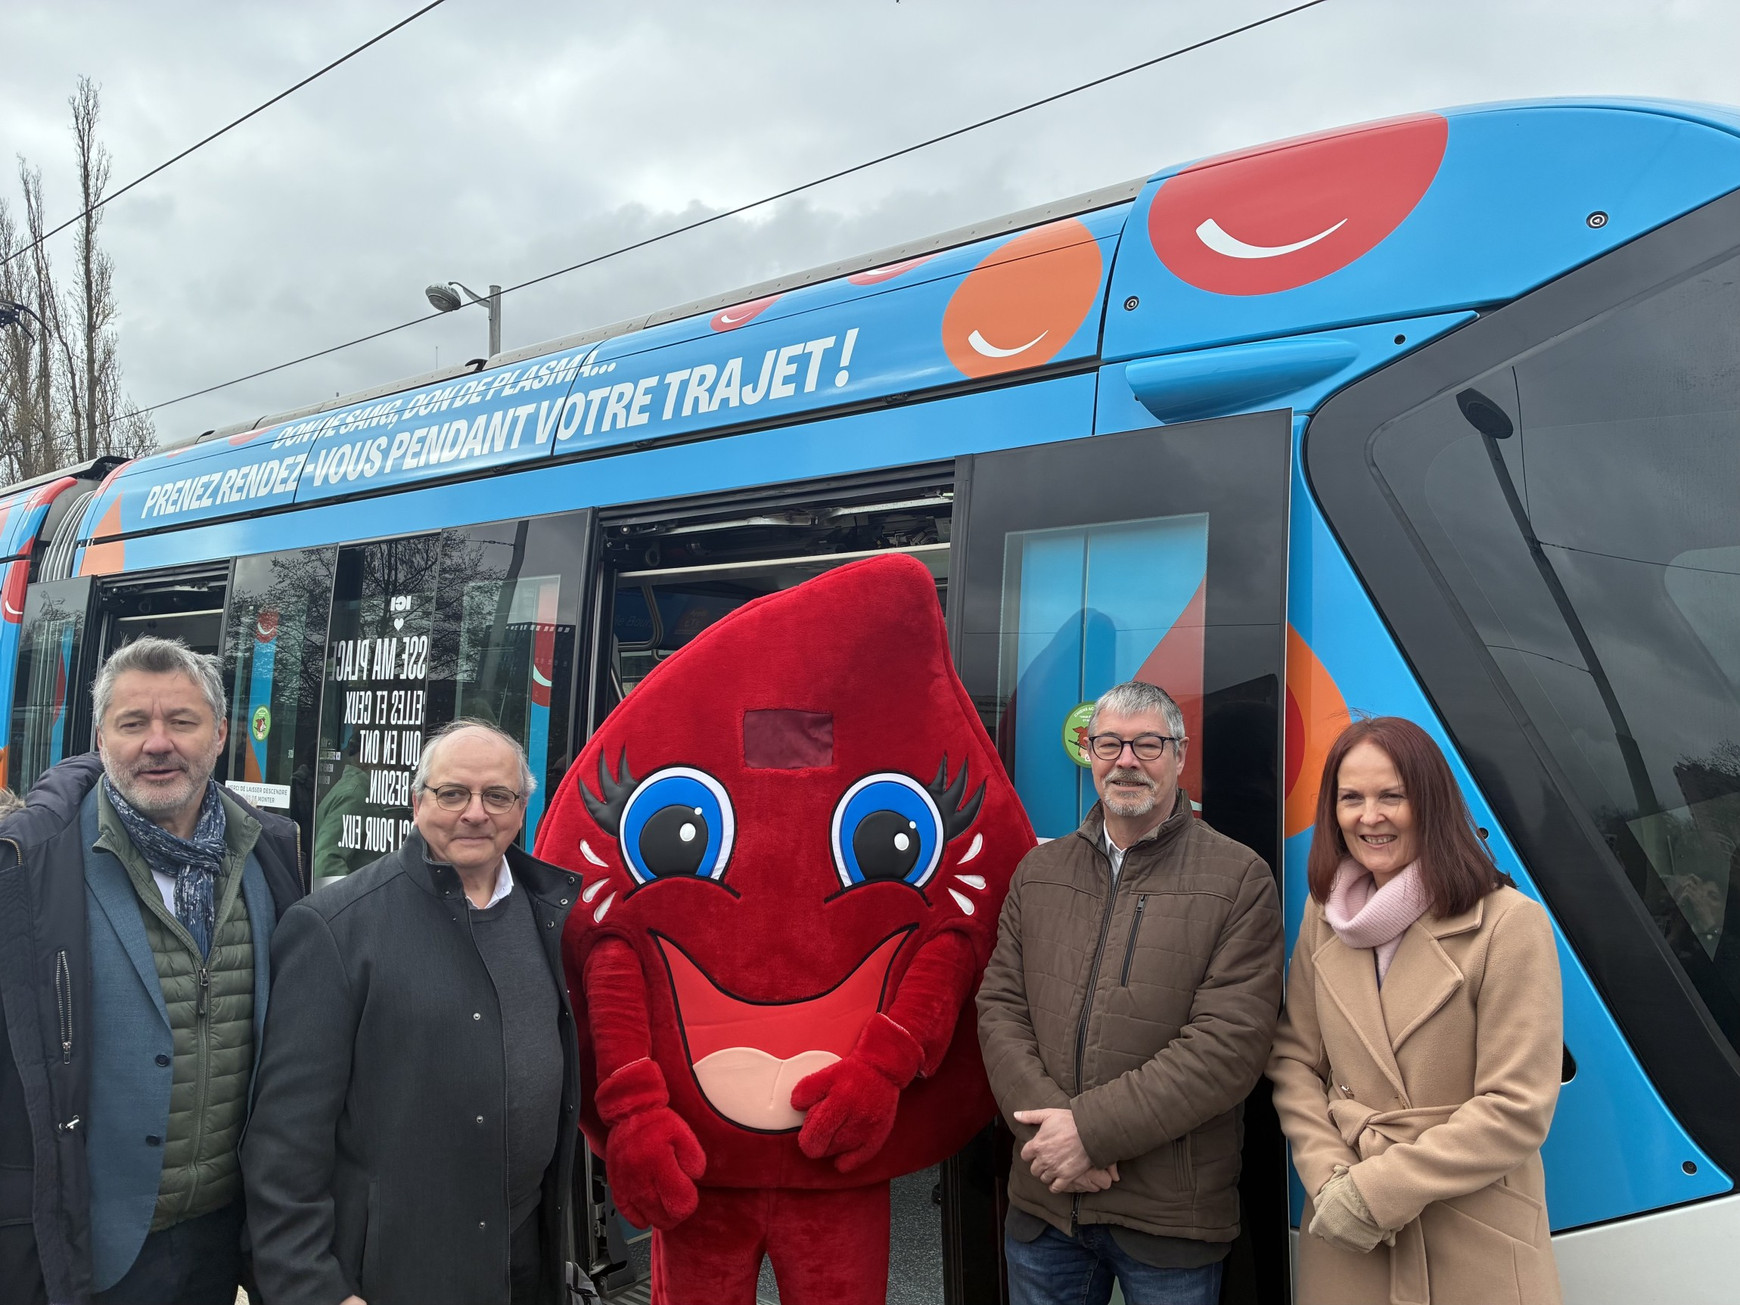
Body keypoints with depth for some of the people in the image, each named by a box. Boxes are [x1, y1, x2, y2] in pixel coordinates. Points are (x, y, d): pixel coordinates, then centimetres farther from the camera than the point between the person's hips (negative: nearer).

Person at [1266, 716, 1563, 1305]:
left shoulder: (1511, 923, -13)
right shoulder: (1325, 916, 4)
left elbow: (1517, 1109, -15)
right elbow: (1294, 1061, 5)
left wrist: (1376, 1190, -15)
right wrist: (1330, 1179, -10)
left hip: (1476, 1240, -4)